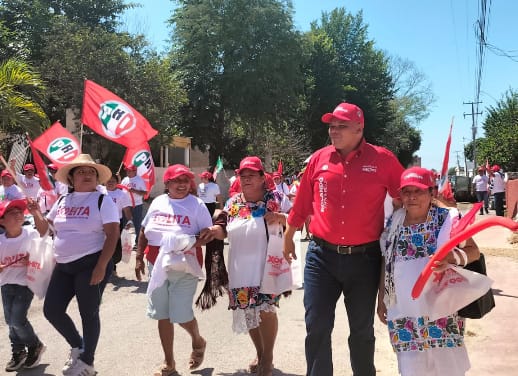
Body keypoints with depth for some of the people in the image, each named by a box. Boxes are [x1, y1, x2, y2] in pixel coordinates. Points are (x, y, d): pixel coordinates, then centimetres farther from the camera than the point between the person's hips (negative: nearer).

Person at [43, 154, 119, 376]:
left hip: (91, 264, -6)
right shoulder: (62, 201, 10)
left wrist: (101, 266, -21)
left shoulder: (102, 201, -7)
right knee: (51, 310, 6)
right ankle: (77, 346, 31)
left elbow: (112, 234, -14)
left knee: (88, 313, 3)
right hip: (64, 266, 6)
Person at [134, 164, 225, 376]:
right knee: (162, 315, 9)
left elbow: (208, 233, -3)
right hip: (157, 265, 4)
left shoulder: (196, 204, -3)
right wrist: (139, 258, 10)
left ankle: (198, 342, 30)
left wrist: (192, 244, -22)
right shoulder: (158, 202, 7)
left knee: (181, 315, -4)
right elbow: (144, 231, 14)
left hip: (184, 266, -4)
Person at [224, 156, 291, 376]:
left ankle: (268, 357, 19)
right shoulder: (232, 203, 8)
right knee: (249, 311, 12)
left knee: (266, 310, -4)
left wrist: (281, 217, -19)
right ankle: (259, 353, 34)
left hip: (268, 266, -4)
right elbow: (223, 231, 16)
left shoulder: (276, 198, -3)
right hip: (241, 269, 4)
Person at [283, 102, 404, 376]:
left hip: (364, 258, -1)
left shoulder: (383, 159, -5)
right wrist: (288, 237, 19)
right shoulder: (319, 159, 2)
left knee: (362, 329, 15)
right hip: (321, 256, 1)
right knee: (317, 327, 5)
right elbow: (302, 202, 10)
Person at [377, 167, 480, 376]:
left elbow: (474, 250, -9)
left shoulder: (447, 218, -4)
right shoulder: (393, 223, 5)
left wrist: (453, 257, -30)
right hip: (404, 308, 3)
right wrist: (381, 299, 12)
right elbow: (386, 264, 12)